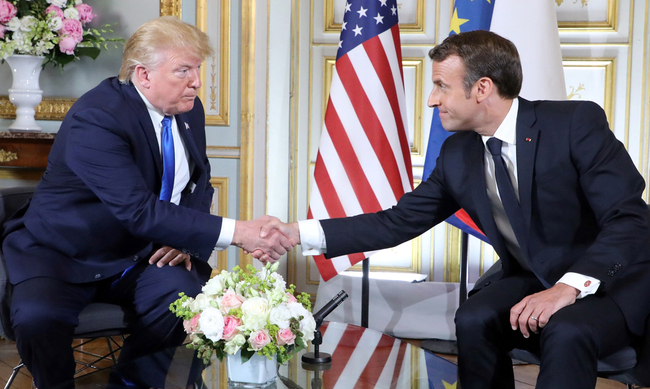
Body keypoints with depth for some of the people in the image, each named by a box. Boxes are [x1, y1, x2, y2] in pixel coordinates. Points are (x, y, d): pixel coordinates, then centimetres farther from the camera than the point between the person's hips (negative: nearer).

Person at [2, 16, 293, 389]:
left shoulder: (189, 110, -1)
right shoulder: (96, 118, -26)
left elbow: (200, 184, 11)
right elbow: (140, 211, -33)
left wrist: (185, 238, -12)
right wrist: (236, 232, -36)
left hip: (140, 256, 6)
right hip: (64, 257, -5)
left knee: (185, 290, -24)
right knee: (38, 318, -33)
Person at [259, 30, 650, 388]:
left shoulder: (577, 122, -16)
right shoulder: (457, 153, 0)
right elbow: (399, 222, 3)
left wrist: (570, 286, -33)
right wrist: (299, 233, -4)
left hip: (615, 278, -4)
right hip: (532, 280, 4)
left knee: (565, 331, -34)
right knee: (473, 320, -25)